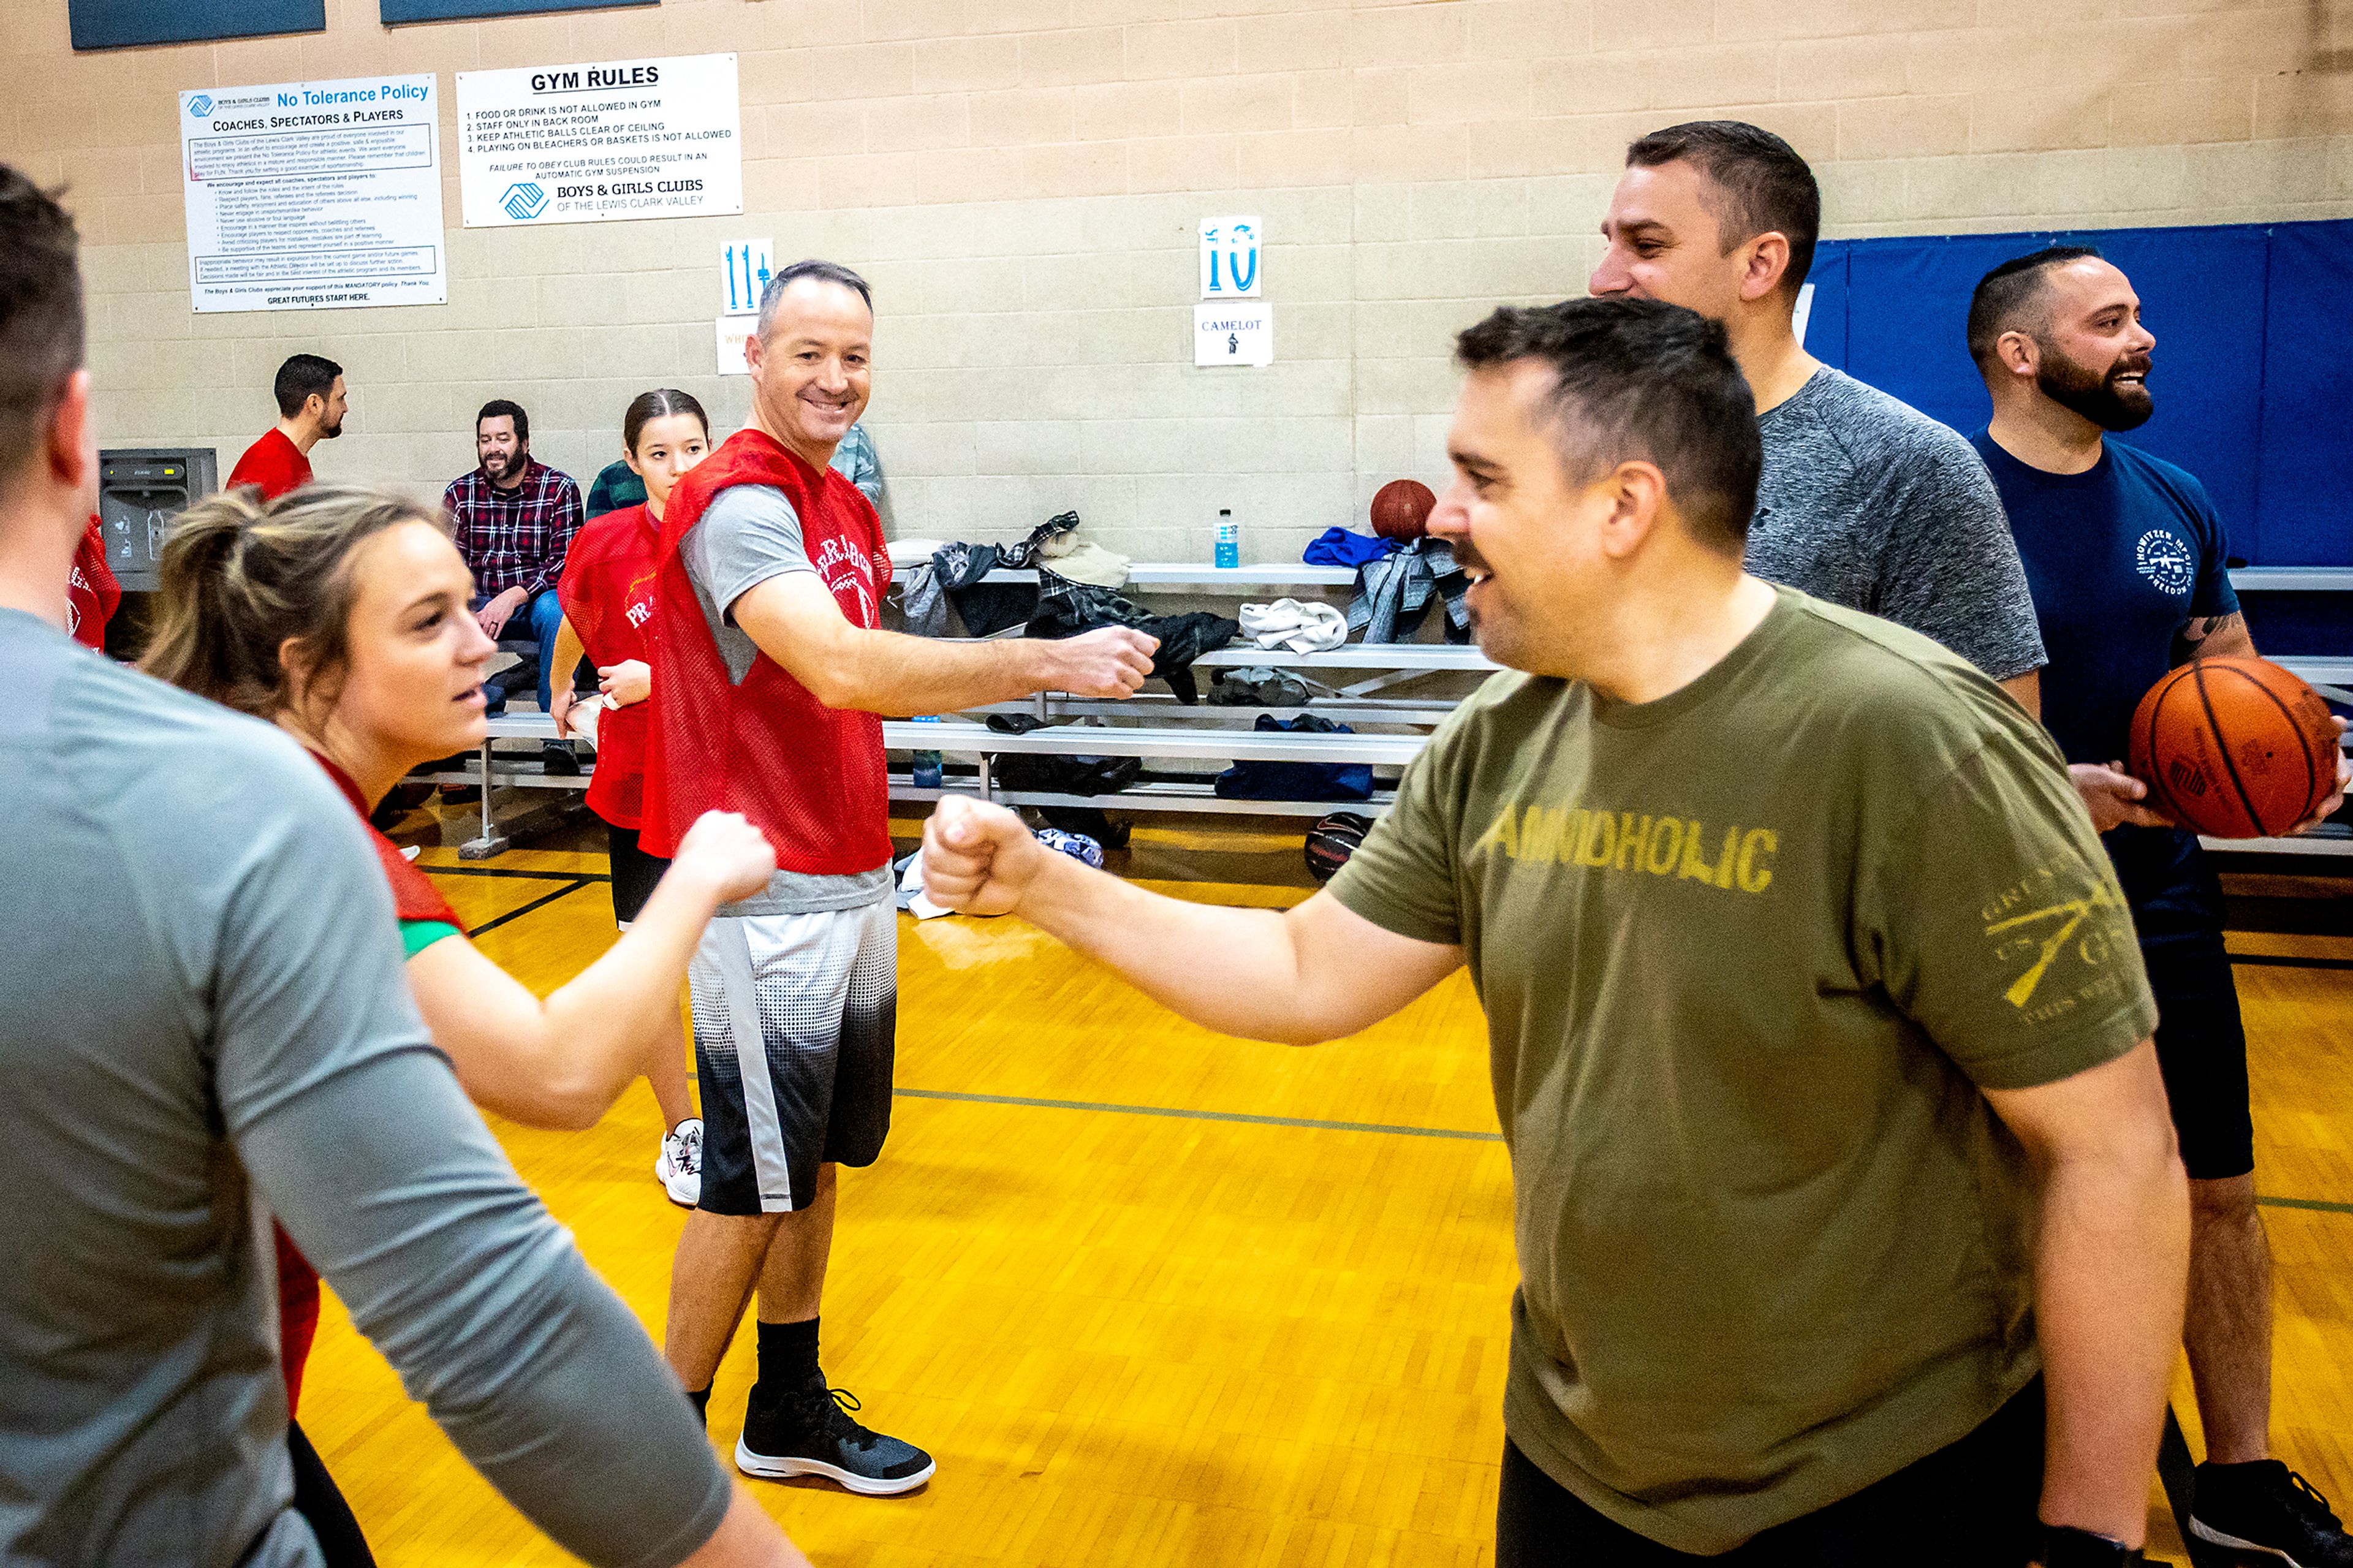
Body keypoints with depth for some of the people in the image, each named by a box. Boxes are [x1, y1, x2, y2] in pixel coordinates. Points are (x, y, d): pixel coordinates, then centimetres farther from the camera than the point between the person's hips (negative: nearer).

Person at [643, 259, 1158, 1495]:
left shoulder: (847, 507, 13)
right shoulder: (737, 502, -17)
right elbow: (841, 669, -32)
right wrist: (1047, 664, -34)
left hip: (852, 886, 9)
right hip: (768, 899, -9)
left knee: (815, 1166, 17)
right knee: (749, 1190, 2)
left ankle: (790, 1416, 33)